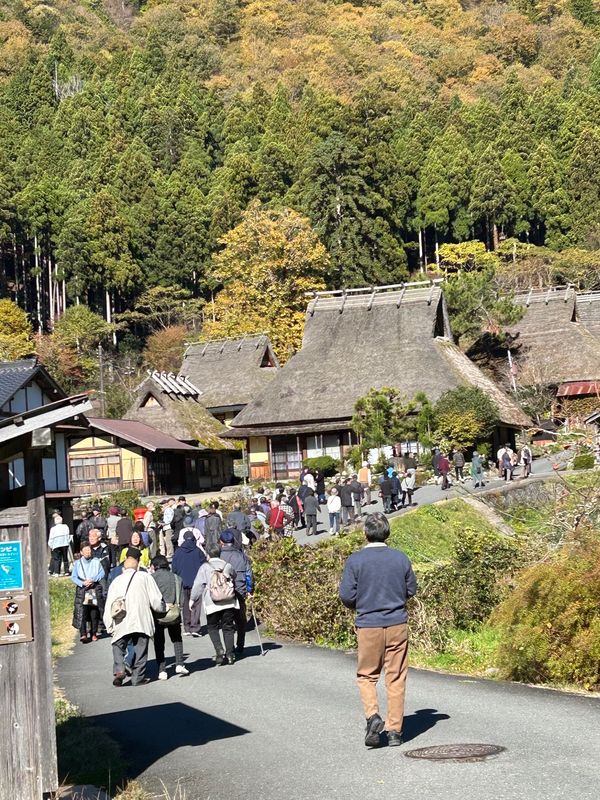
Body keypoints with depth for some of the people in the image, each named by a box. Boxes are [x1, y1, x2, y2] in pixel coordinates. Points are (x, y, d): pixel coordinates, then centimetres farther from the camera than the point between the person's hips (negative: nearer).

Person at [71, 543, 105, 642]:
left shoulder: (96, 562, 10)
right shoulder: (77, 563, 9)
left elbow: (102, 574, 2)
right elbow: (73, 577, 2)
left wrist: (92, 580, -14)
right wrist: (83, 583, -15)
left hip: (95, 591, 1)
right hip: (82, 590, -1)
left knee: (94, 614, 2)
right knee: (81, 613, -14)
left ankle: (93, 634, 13)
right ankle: (83, 634, -18)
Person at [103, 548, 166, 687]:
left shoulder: (116, 581, 8)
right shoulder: (145, 577, 0)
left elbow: (108, 606, 8)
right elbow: (156, 599, -2)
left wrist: (109, 627, 13)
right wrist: (162, 608, 18)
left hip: (121, 623, 2)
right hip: (141, 621, -1)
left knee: (118, 646, 13)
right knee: (140, 648, 9)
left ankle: (119, 669, -9)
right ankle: (138, 677, 9)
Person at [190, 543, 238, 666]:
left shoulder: (205, 567, -3)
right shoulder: (228, 566, 7)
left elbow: (198, 584, -5)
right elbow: (234, 577, 24)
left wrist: (192, 599, 2)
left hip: (212, 604, -3)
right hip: (229, 603, 3)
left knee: (213, 628, 9)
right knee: (228, 628, 11)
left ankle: (219, 650, -10)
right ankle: (230, 654, 8)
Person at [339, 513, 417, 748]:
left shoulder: (355, 560, -9)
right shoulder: (401, 558, -1)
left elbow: (346, 595, -8)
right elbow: (411, 590, 9)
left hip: (368, 626, -2)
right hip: (397, 625, 2)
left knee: (366, 676, 13)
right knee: (396, 678, 8)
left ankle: (373, 716, -9)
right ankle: (395, 731, 10)